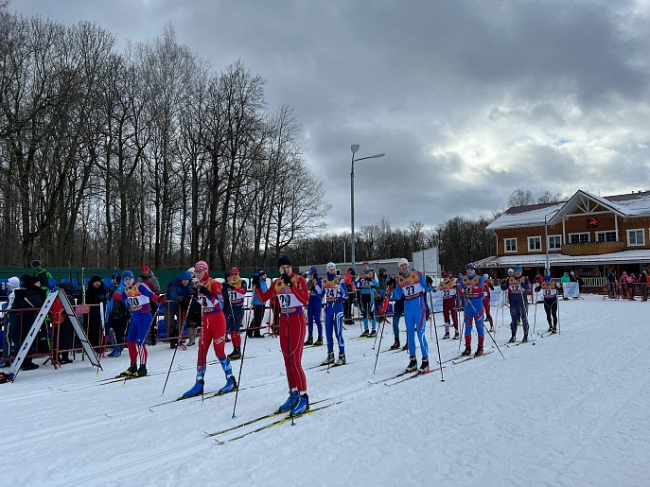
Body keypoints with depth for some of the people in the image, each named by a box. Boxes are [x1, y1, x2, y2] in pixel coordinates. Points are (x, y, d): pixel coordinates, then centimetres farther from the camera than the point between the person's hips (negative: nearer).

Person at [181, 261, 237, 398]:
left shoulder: (214, 283, -11)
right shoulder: (198, 285, 9)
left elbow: (220, 303, -19)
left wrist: (207, 294, -27)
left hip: (217, 320, -6)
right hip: (205, 321, 6)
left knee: (219, 351, -3)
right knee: (201, 351, 3)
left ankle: (231, 380, 10)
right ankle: (199, 383, 9)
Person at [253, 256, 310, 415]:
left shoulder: (300, 280, -9)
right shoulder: (276, 283, 7)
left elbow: (305, 300, -22)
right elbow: (263, 298, 7)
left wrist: (291, 285, -30)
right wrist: (257, 286, -9)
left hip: (297, 321, -6)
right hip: (283, 321, 6)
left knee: (295, 361, -10)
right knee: (287, 360, 10)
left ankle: (303, 397, 0)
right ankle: (293, 393, 21)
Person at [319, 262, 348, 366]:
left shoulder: (340, 280, -6)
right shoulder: (324, 281, 7)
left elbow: (345, 295, -9)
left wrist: (339, 289, -28)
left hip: (337, 307, -5)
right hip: (328, 307, 5)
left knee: (338, 332, -7)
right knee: (328, 332, 10)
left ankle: (342, 356, 1)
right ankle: (330, 355, 21)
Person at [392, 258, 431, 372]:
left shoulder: (417, 274, -7)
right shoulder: (398, 279, 3)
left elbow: (427, 288, -4)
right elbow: (398, 296, 6)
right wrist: (393, 287, -8)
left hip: (419, 307, -4)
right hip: (408, 308, 4)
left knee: (420, 333, -9)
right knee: (410, 334, 9)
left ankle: (425, 361, 1)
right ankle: (413, 361, 20)